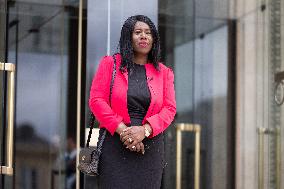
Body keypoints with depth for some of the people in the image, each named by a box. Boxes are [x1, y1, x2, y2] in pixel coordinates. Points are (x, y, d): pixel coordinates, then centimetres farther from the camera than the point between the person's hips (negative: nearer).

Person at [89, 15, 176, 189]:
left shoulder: (163, 72, 13)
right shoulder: (110, 64, 7)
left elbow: (169, 109, 4)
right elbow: (96, 100, -2)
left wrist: (144, 130, -13)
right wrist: (122, 130, -13)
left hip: (150, 147, 2)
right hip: (115, 145, -2)